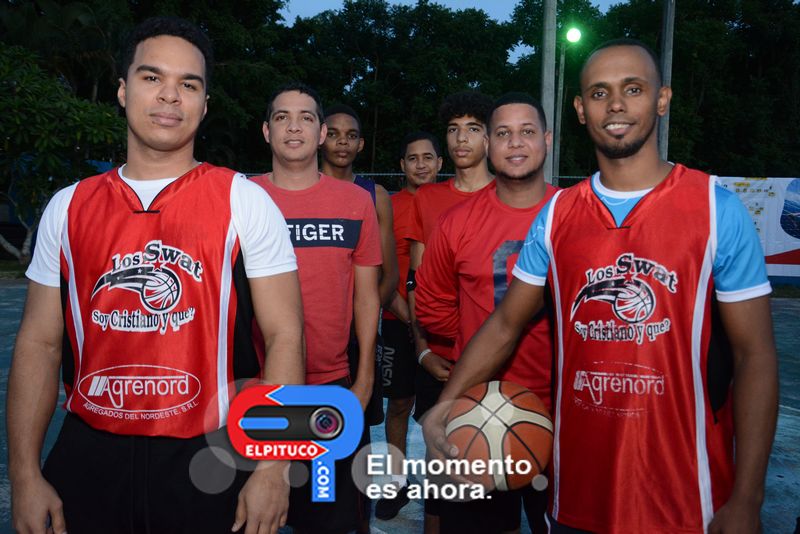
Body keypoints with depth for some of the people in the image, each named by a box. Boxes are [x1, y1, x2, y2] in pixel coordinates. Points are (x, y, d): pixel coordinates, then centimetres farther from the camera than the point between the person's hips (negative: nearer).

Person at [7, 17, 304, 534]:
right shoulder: (67, 207, 4)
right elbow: (40, 344, 7)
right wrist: (26, 475, 2)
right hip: (89, 457, 3)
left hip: (210, 458, -2)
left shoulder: (245, 201, -6)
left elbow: (284, 336, -8)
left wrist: (272, 470, -13)